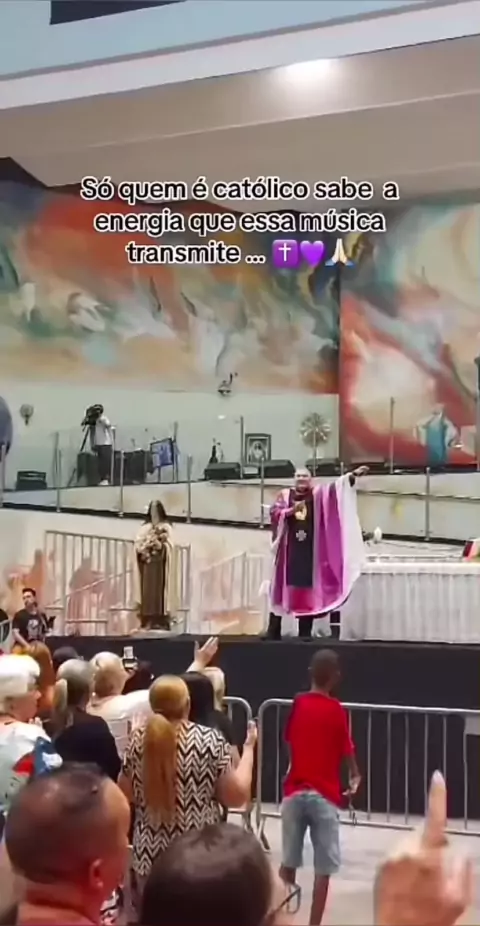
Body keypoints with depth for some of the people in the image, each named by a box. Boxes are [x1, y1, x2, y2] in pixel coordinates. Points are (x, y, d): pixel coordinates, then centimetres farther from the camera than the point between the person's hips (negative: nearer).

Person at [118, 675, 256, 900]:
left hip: (149, 856, 3)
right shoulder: (209, 740, -9)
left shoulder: (138, 740, -1)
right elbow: (236, 795, -6)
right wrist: (248, 748, 4)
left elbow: (124, 795, 8)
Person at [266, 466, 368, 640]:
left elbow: (335, 488, -4)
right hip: (289, 548, 0)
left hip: (310, 549, 0)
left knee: (308, 588, 0)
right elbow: (274, 512, -2)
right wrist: (291, 511, -17)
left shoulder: (318, 494, 8)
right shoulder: (285, 494, 8)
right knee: (282, 586, 0)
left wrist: (353, 475, -17)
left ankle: (305, 632, 5)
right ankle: (273, 631, 5)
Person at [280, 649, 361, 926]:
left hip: (294, 791, 4)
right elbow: (347, 752, -3)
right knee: (324, 867, 3)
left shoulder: (297, 704, 2)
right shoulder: (337, 710, -9)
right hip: (324, 795, -4)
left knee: (288, 862, 14)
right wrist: (355, 777, 17)